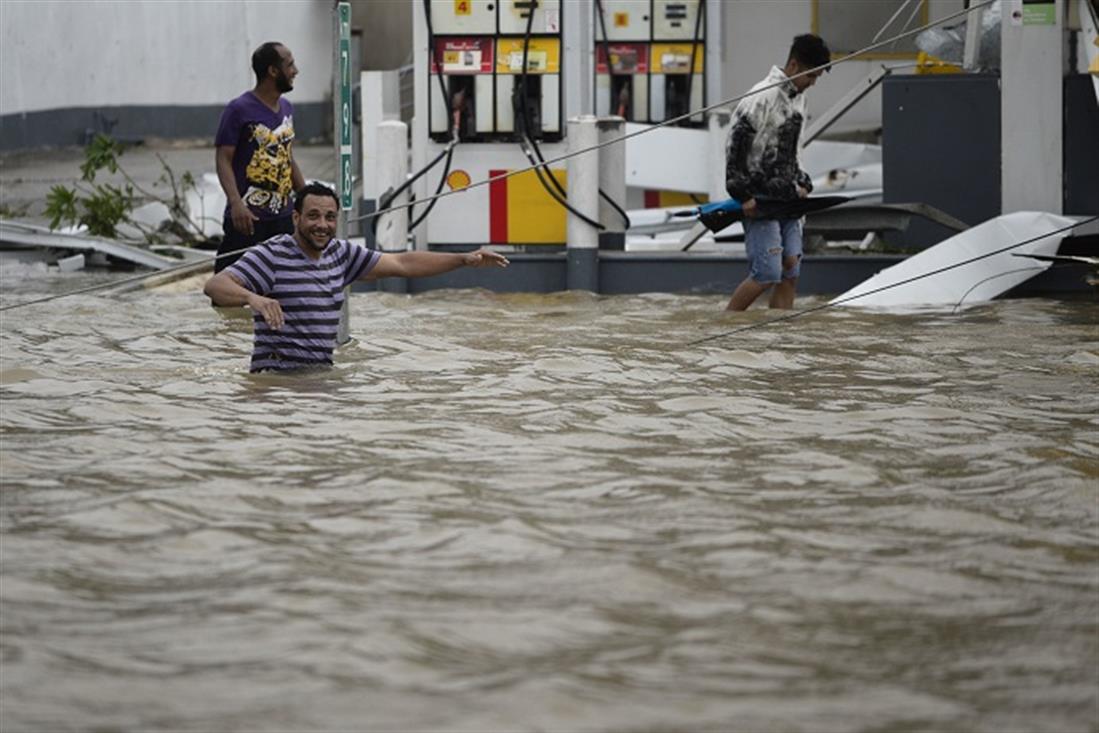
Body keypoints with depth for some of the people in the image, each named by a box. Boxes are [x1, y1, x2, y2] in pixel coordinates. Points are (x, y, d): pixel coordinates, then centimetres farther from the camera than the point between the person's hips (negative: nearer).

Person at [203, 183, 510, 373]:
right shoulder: (272, 256, -10)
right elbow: (215, 285, -21)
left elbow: (401, 264, 16)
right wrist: (252, 298, -44)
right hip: (277, 375, -7)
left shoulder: (340, 253, 12)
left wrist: (466, 259, 10)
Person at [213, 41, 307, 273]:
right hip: (249, 218, -7)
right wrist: (236, 203, -26)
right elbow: (223, 159, -13)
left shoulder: (286, 108, 14)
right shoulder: (239, 110, -9)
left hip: (284, 215, 7)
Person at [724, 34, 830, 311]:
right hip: (760, 200, -9)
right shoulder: (762, 98, -14)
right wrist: (742, 195, -18)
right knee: (767, 274, -12)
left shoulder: (797, 98, 14)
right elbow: (735, 146, -16)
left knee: (790, 273, 3)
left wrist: (801, 184, 12)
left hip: (786, 198, 9)